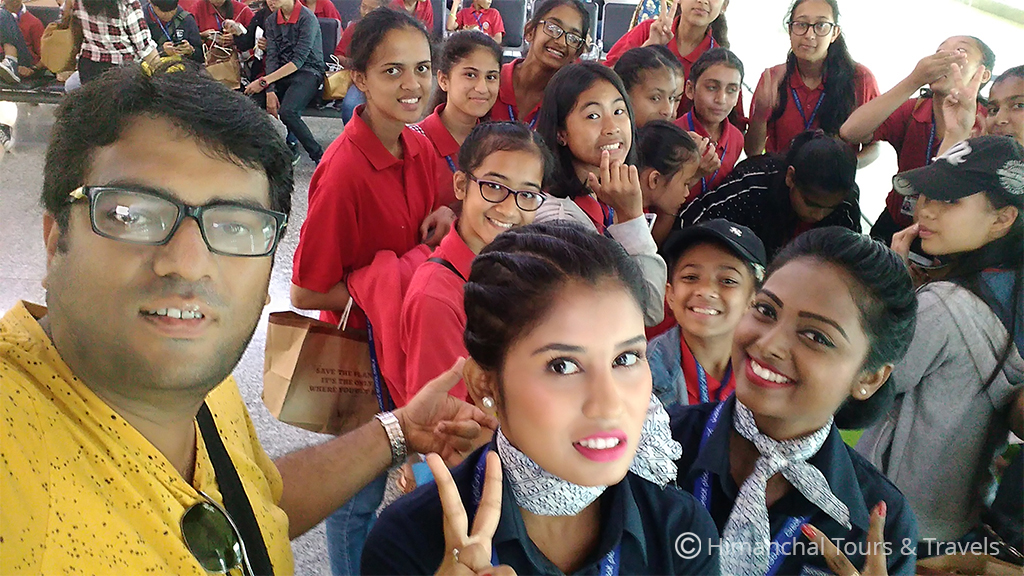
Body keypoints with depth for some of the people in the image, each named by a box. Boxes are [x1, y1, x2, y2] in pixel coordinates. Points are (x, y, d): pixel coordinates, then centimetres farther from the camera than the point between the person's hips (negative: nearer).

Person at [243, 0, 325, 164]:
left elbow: (298, 60, -17)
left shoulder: (307, 18, -11)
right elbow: (272, 57, 2)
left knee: (287, 112, -32)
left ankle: (319, 156, -18)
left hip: (308, 71, -6)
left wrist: (264, 82, -21)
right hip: (281, 72, 6)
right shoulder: (271, 21, 10)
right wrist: (270, 91, -14)